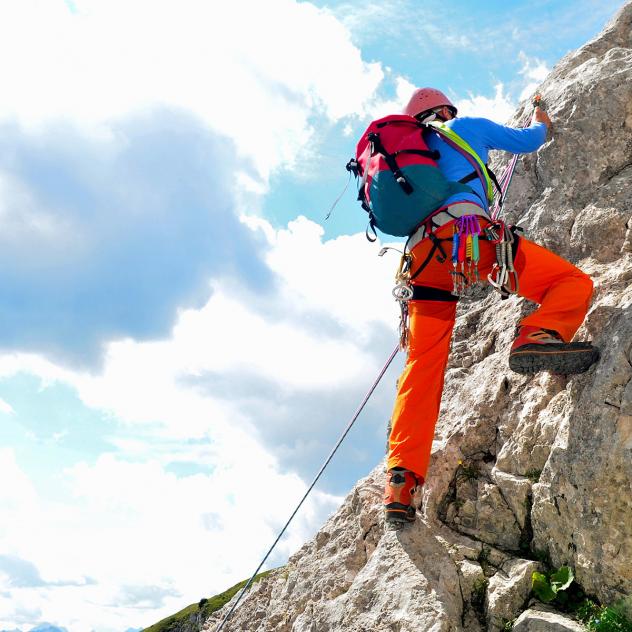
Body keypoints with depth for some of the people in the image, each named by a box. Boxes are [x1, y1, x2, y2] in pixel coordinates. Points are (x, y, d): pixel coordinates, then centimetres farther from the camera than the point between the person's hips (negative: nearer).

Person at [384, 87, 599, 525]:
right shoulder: (466, 127, 24)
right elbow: (527, 141, 35)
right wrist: (540, 124, 56)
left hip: (422, 253, 5)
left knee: (423, 367, 2)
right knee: (573, 282, 0)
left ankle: (402, 475, -10)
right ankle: (538, 335, -32)